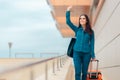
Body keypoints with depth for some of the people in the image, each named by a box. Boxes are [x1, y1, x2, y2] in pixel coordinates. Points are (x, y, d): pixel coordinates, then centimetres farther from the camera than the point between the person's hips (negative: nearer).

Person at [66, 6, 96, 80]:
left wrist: (93, 56, 1)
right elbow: (68, 22, -2)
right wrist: (68, 11, -9)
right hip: (77, 53, 0)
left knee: (84, 72, 7)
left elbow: (92, 44, 3)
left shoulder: (91, 32, 4)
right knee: (78, 72, -4)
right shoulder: (77, 29, 7)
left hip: (86, 53, 0)